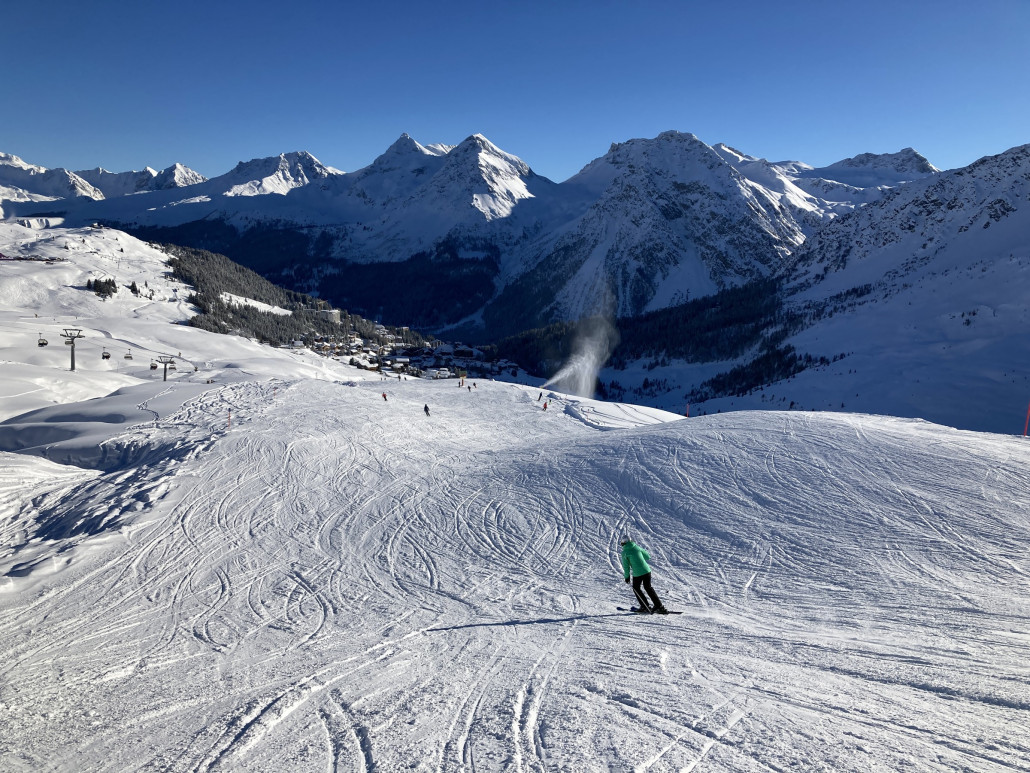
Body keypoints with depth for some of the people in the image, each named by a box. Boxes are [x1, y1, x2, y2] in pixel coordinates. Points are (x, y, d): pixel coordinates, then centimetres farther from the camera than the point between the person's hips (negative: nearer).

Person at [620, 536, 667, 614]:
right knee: (648, 587, 21)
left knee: (636, 588, 20)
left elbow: (626, 566, -2)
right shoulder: (637, 547, 6)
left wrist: (627, 576, 11)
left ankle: (645, 606, 18)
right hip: (646, 570, 4)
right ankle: (659, 606, 17)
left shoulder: (624, 552, -4)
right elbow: (648, 557, 15)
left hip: (637, 574, -4)